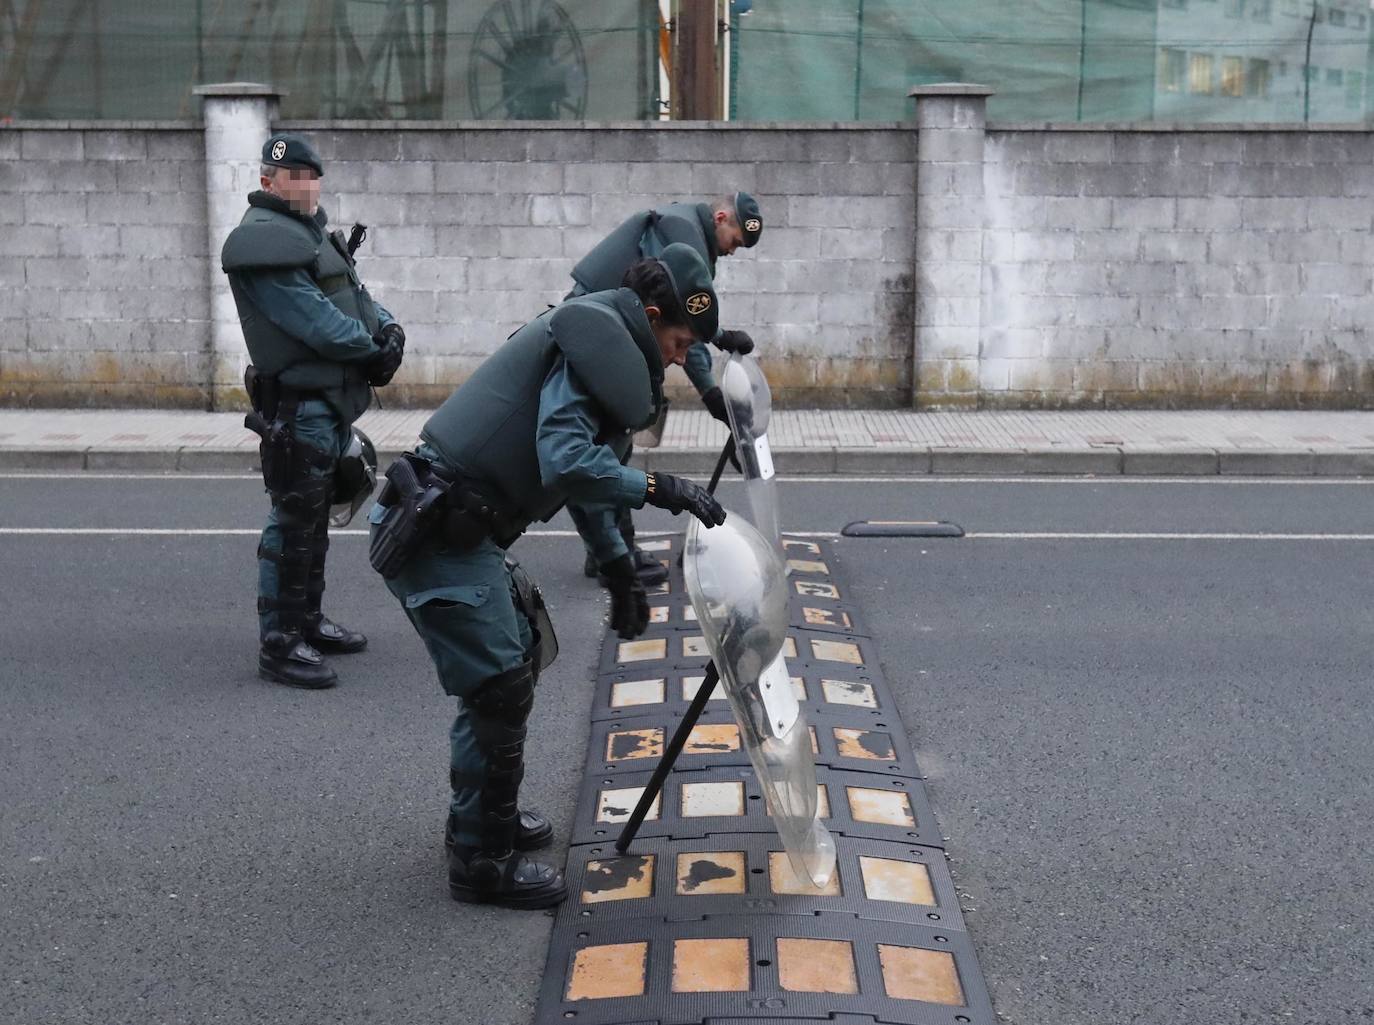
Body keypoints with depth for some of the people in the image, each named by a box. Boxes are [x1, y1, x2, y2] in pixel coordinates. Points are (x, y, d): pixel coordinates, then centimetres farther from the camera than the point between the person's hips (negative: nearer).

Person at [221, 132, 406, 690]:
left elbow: (353, 293, 17)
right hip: (299, 402, -10)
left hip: (334, 400, 10)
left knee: (315, 518, 19)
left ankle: (307, 620, 31)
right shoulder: (261, 240, -14)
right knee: (294, 520, -8)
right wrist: (373, 350, -12)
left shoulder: (311, 231, 18)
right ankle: (279, 643, -3)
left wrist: (388, 326, -3)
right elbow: (313, 320, -21)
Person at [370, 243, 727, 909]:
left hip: (452, 524, 11)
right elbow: (566, 463, -24)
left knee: (518, 653, 21)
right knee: (499, 686, -5)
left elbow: (584, 466, 26)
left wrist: (619, 568, 26)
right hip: (437, 531, -11)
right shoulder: (594, 337, -11)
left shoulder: (594, 340, 20)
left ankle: (481, 817, 35)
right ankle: (481, 860, 8)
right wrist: (658, 489, -15)